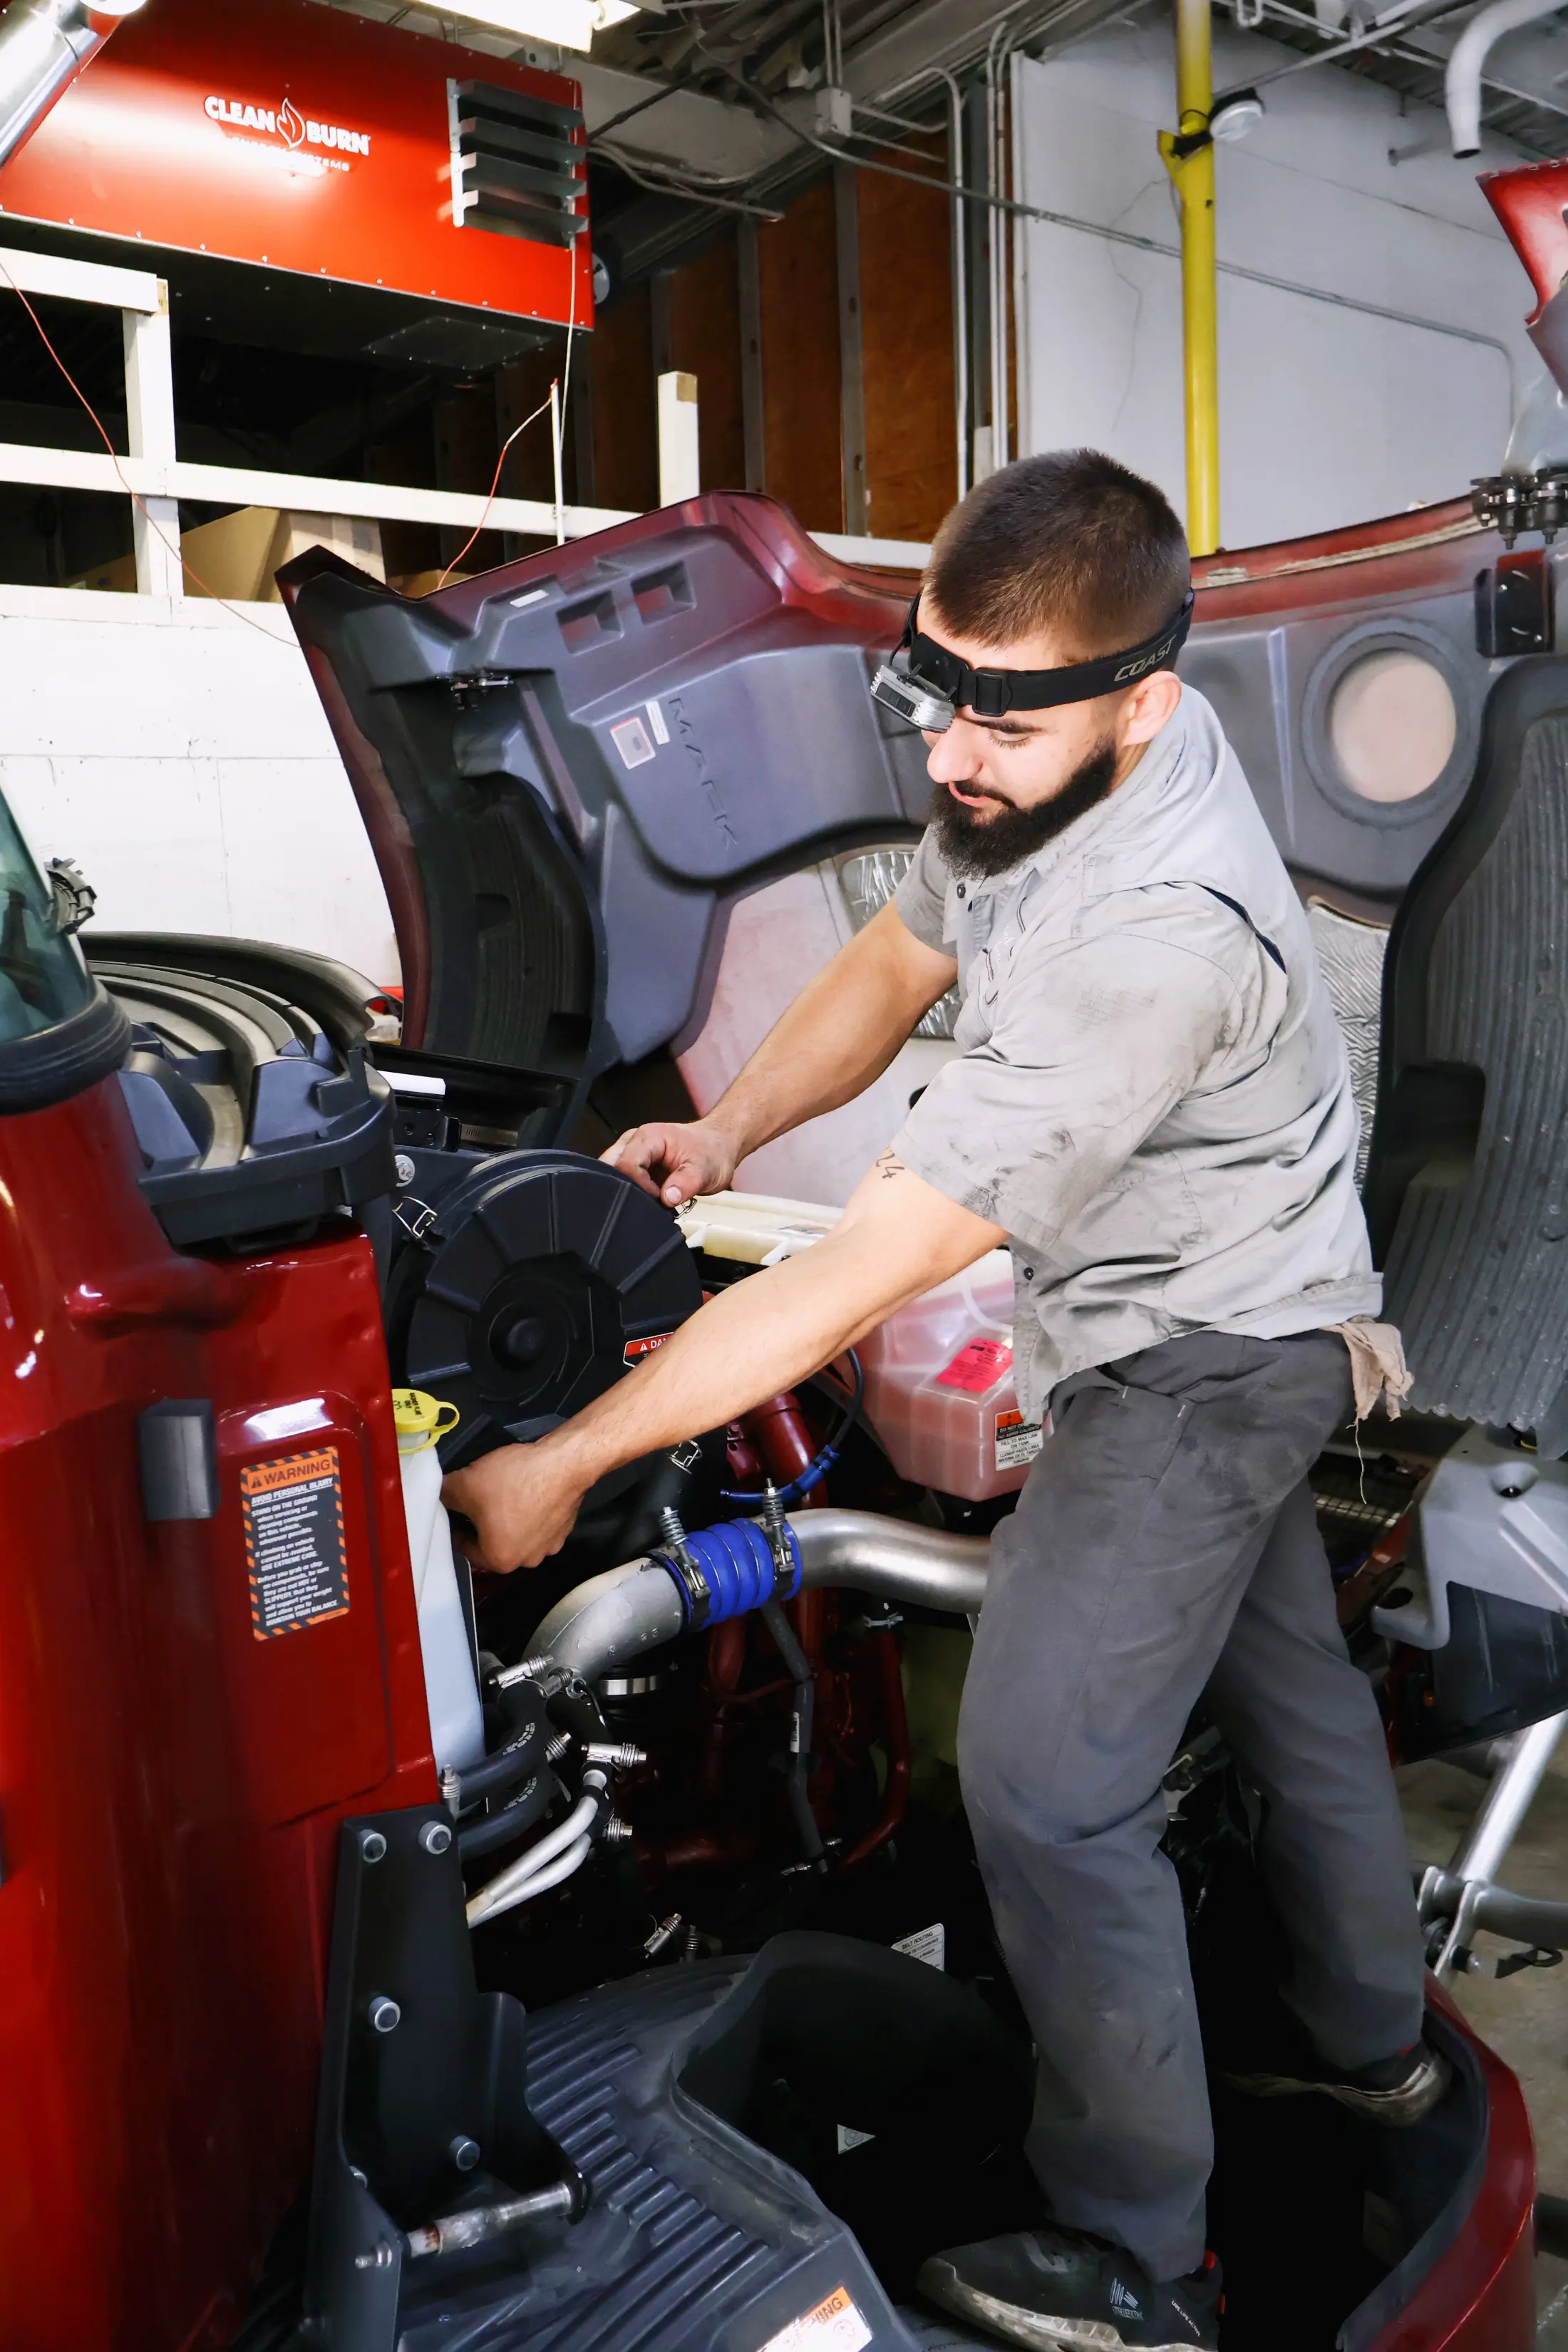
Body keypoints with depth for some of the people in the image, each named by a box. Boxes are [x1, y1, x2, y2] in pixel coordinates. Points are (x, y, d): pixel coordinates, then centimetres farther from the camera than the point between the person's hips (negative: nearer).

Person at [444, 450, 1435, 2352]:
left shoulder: (1148, 936, -38)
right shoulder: (1054, 759, -9)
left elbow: (852, 1286, -35)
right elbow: (895, 961, 6)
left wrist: (562, 1465, -27)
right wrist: (727, 1130, -9)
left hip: (1196, 1362, -9)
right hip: (1239, 1315, 9)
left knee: (1045, 1782, -6)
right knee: (1285, 1682, 23)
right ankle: (1373, 2044, 48)